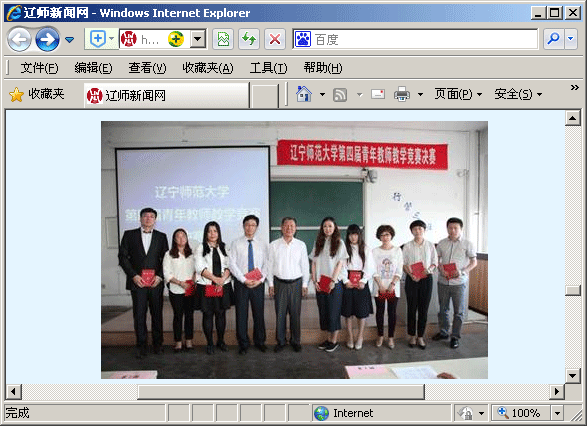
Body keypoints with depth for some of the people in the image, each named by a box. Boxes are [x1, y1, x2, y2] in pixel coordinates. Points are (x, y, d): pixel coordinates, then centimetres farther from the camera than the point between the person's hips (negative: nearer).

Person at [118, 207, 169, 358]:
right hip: (137, 281, -1)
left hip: (156, 282, 1)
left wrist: (160, 276, -6)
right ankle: (141, 346, 13)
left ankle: (157, 344, 20)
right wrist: (133, 275, -7)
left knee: (157, 314, 7)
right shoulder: (129, 235, 7)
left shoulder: (161, 237, 9)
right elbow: (122, 257, 3)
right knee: (139, 315, 2)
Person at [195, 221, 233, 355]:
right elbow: (200, 267, -6)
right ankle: (209, 343, 13)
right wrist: (215, 279, -13)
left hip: (223, 286, 2)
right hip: (206, 287, -2)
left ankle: (220, 340, 20)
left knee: (221, 313, 6)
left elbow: (229, 266, 5)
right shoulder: (201, 248, 4)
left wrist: (222, 280, -11)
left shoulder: (224, 248, 12)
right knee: (208, 314, 2)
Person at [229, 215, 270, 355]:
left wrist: (260, 280, -12)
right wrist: (244, 280, -13)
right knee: (241, 314, 5)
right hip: (241, 283, -1)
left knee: (259, 313, 9)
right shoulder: (236, 243, 1)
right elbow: (232, 264, -5)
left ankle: (259, 341, 26)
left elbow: (266, 264, 2)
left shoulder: (263, 244, 6)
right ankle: (243, 343, 20)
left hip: (258, 283, 1)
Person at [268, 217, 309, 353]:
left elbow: (305, 265, 6)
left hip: (296, 283, 0)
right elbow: (270, 265, 4)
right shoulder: (274, 245, 2)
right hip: (279, 283, 0)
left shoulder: (301, 245, 3)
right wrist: (271, 284, 2)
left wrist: (305, 285, 4)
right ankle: (280, 341, 18)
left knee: (295, 314, 5)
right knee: (280, 313, 3)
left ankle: (296, 341, 20)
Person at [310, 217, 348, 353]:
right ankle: (328, 338, 20)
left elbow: (340, 263, -6)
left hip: (335, 283, -4)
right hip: (320, 283, 4)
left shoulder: (339, 243, 0)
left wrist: (333, 281, -11)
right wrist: (315, 280, 0)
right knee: (323, 310, 8)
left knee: (334, 311, 0)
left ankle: (334, 340, 12)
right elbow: (314, 262, 8)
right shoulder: (318, 243, 10)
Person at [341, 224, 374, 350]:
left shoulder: (366, 249, 5)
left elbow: (369, 268, 1)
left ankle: (360, 337, 17)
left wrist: (363, 281, -9)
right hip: (347, 282, 0)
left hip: (361, 283, 0)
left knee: (362, 311, 2)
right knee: (348, 311, 4)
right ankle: (350, 337, 17)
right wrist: (346, 281, -12)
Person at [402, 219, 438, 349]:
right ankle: (412, 336, 18)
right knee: (412, 308, 4)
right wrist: (411, 274, -15)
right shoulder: (407, 246, 1)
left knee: (424, 309, 4)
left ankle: (421, 336, 16)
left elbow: (435, 262, 7)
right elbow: (404, 263, 0)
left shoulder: (430, 245, 5)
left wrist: (429, 269, -13)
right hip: (412, 280, -1)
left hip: (426, 279, 1)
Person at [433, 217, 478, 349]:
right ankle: (443, 332, 31)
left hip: (459, 282, -3)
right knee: (443, 309, 15)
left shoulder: (467, 244, -4)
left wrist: (462, 272, -15)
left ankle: (455, 336, 18)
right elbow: (437, 259, 11)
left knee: (459, 311, 4)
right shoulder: (442, 243, 4)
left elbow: (474, 262, 0)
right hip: (443, 282, 3)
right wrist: (440, 268, -10)